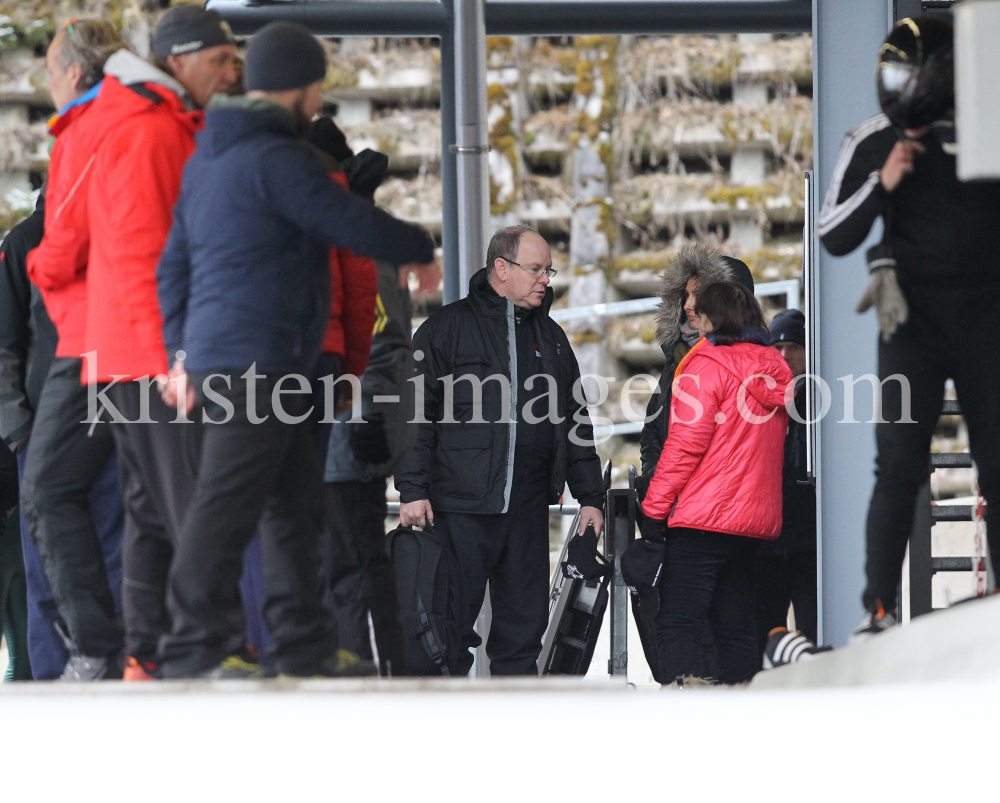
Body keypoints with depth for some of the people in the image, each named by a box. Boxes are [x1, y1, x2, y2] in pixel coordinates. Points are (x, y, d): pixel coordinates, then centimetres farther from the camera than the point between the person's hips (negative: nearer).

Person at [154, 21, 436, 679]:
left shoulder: (207, 158, 19)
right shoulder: (274, 158, -13)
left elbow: (175, 262, 21)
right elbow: (356, 226, -11)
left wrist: (181, 352, 23)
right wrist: (427, 249, 6)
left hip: (214, 354, 10)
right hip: (257, 360, -10)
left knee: (297, 502, 12)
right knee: (229, 502, -10)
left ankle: (307, 646, 14)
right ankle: (196, 645, -12)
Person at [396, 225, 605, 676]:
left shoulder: (550, 337, 17)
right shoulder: (448, 328, 1)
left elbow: (576, 421, 21)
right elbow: (417, 411, -3)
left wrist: (590, 496, 15)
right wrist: (413, 489, -12)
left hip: (527, 506, 5)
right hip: (460, 507, -5)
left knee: (524, 624, 6)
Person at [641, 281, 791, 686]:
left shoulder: (708, 365, -8)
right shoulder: (774, 369, 13)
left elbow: (685, 445, -12)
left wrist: (654, 508, -8)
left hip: (703, 516, -8)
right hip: (756, 519, 8)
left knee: (678, 626, -10)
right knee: (736, 629, 13)